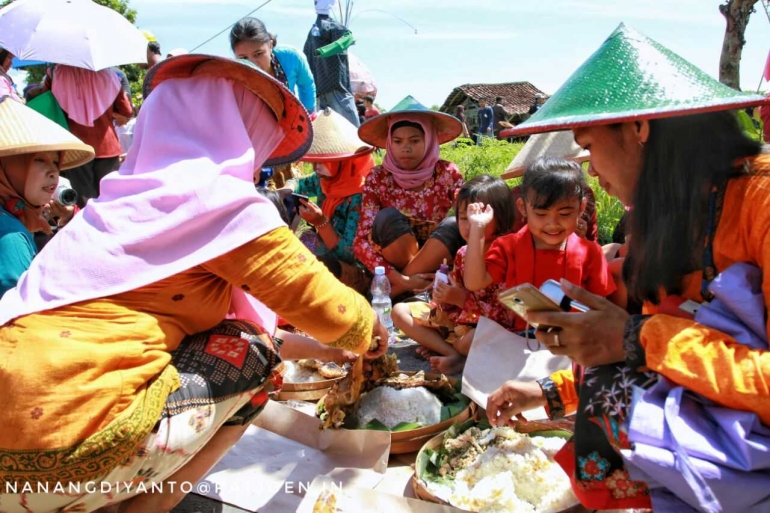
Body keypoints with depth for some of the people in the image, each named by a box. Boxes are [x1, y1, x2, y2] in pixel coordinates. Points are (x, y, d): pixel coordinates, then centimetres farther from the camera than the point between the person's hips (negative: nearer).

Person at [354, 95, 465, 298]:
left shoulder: (447, 173, -7)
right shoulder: (378, 179, -9)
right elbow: (361, 242, -15)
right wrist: (402, 279, -28)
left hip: (434, 264, 2)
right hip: (395, 266, -1)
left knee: (453, 225, -28)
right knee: (388, 217, -28)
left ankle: (392, 292, -20)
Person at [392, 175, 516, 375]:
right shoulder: (463, 254, 7)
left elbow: (504, 315, -21)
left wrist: (462, 299, -23)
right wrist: (445, 297, -7)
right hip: (456, 316, 9)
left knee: (468, 342, -42)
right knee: (400, 311, 3)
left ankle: (437, 345, -5)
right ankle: (456, 355, -14)